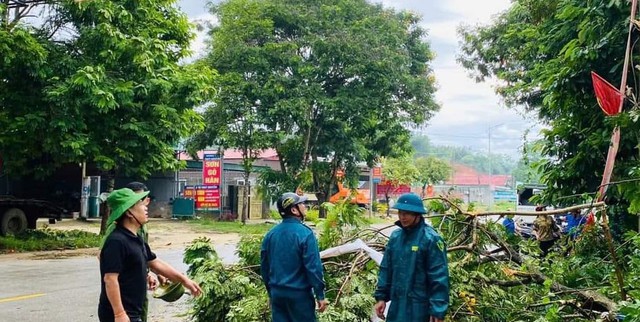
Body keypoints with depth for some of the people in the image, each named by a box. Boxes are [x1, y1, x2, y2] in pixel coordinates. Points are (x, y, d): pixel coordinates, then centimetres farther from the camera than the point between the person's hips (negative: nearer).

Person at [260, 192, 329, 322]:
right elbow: (314, 267, -16)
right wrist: (320, 296, -9)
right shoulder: (305, 233, -15)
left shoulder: (270, 234, 4)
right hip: (299, 294, -6)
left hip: (277, 293, 6)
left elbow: (264, 267, 11)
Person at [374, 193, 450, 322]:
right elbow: (386, 269, 13)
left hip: (419, 308, -6)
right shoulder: (395, 236, 6)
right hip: (397, 306, 6)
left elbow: (439, 278, -15)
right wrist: (381, 296, 8)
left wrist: (438, 311, -17)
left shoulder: (430, 239, -14)